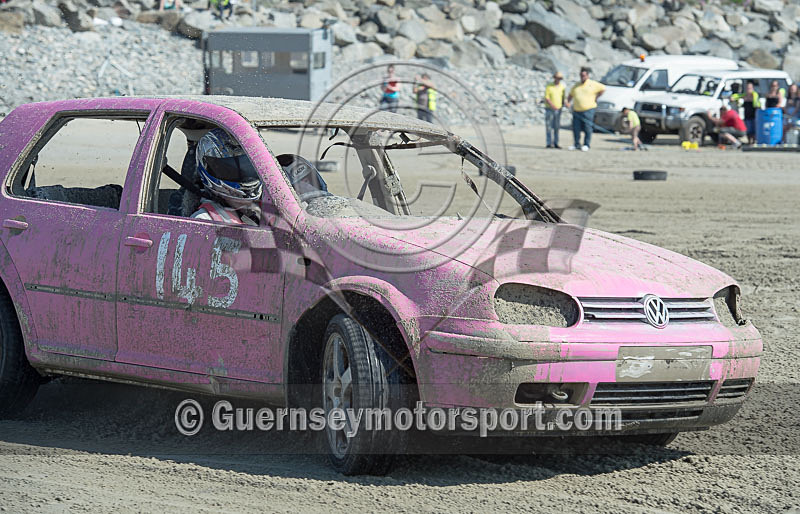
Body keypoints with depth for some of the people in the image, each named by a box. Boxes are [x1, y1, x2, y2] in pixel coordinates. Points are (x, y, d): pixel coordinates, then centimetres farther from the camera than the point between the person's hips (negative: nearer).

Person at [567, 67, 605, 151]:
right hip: (576, 111, 4)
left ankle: (587, 145, 0)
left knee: (587, 128, -7)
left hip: (588, 110, -4)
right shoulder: (576, 86, 16)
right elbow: (570, 95, 24)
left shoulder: (593, 84, 2)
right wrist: (567, 102, 5)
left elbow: (603, 88, 5)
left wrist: (596, 98, 2)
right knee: (576, 128, 1)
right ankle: (577, 144, 10)